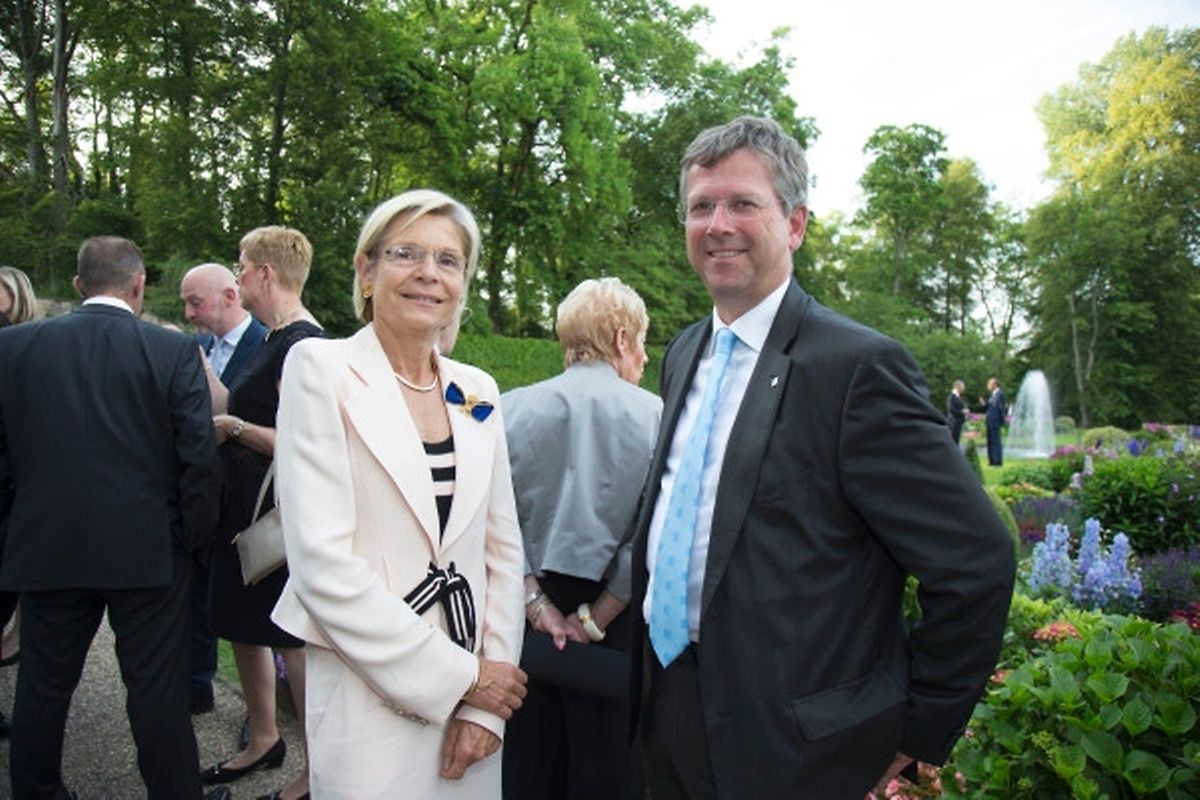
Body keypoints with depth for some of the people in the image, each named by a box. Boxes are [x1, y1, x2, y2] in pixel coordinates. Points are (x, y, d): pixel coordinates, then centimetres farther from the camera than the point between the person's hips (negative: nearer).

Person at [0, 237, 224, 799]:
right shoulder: (174, 350, -10)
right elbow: (200, 455, -12)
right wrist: (193, 535, 1)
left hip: (46, 548, 3)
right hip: (148, 549, -3)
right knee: (157, 690, 7)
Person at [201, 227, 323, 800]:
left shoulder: (301, 343, -19)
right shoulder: (276, 339, 13)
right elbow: (237, 411, 11)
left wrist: (234, 428, -14)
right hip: (248, 507, 10)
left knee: (294, 640, 2)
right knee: (243, 627, 21)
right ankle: (263, 741, 40)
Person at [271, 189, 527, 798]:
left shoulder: (478, 391, 6)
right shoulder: (321, 369, -9)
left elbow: (503, 549, 7)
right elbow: (321, 564, -16)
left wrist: (485, 704, -3)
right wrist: (460, 675, -12)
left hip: (475, 701, 5)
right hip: (370, 699, -4)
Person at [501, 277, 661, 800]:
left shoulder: (511, 409, -4)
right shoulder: (654, 417, -9)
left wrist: (536, 603, -6)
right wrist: (595, 619, -9)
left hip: (527, 621, 2)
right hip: (615, 625, -2)